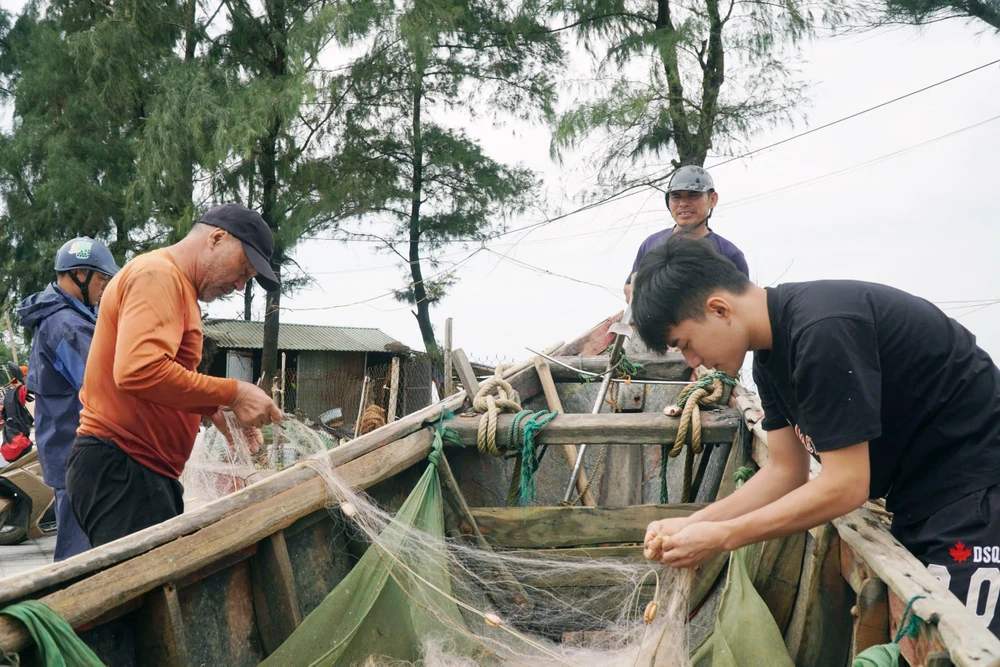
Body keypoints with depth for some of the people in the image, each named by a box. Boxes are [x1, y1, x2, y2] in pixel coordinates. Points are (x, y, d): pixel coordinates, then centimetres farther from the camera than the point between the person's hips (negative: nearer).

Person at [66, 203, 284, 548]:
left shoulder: (176, 285, 20)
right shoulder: (158, 275, -12)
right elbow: (139, 371, -28)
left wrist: (215, 410, 6)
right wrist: (233, 393, -21)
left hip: (141, 468, 10)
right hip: (120, 469, -10)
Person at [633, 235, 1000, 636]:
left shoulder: (822, 330, -27)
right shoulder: (771, 351, 3)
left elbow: (845, 487, -25)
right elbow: (785, 472, 7)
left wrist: (721, 537, -18)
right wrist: (691, 525, -3)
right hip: (921, 496, 10)